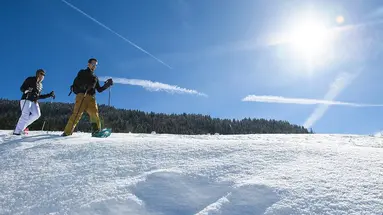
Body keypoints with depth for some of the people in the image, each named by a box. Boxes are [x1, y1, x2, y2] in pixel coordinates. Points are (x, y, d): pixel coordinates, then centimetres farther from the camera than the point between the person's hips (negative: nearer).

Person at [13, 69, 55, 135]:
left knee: (37, 114, -16)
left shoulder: (40, 85, 20)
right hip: (26, 100, -6)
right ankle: (17, 131, -14)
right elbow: (21, 88, -1)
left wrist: (49, 95, 17)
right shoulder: (30, 80, 2)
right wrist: (26, 90, -23)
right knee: (25, 115, -19)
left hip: (34, 102, 6)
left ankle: (23, 126, -3)